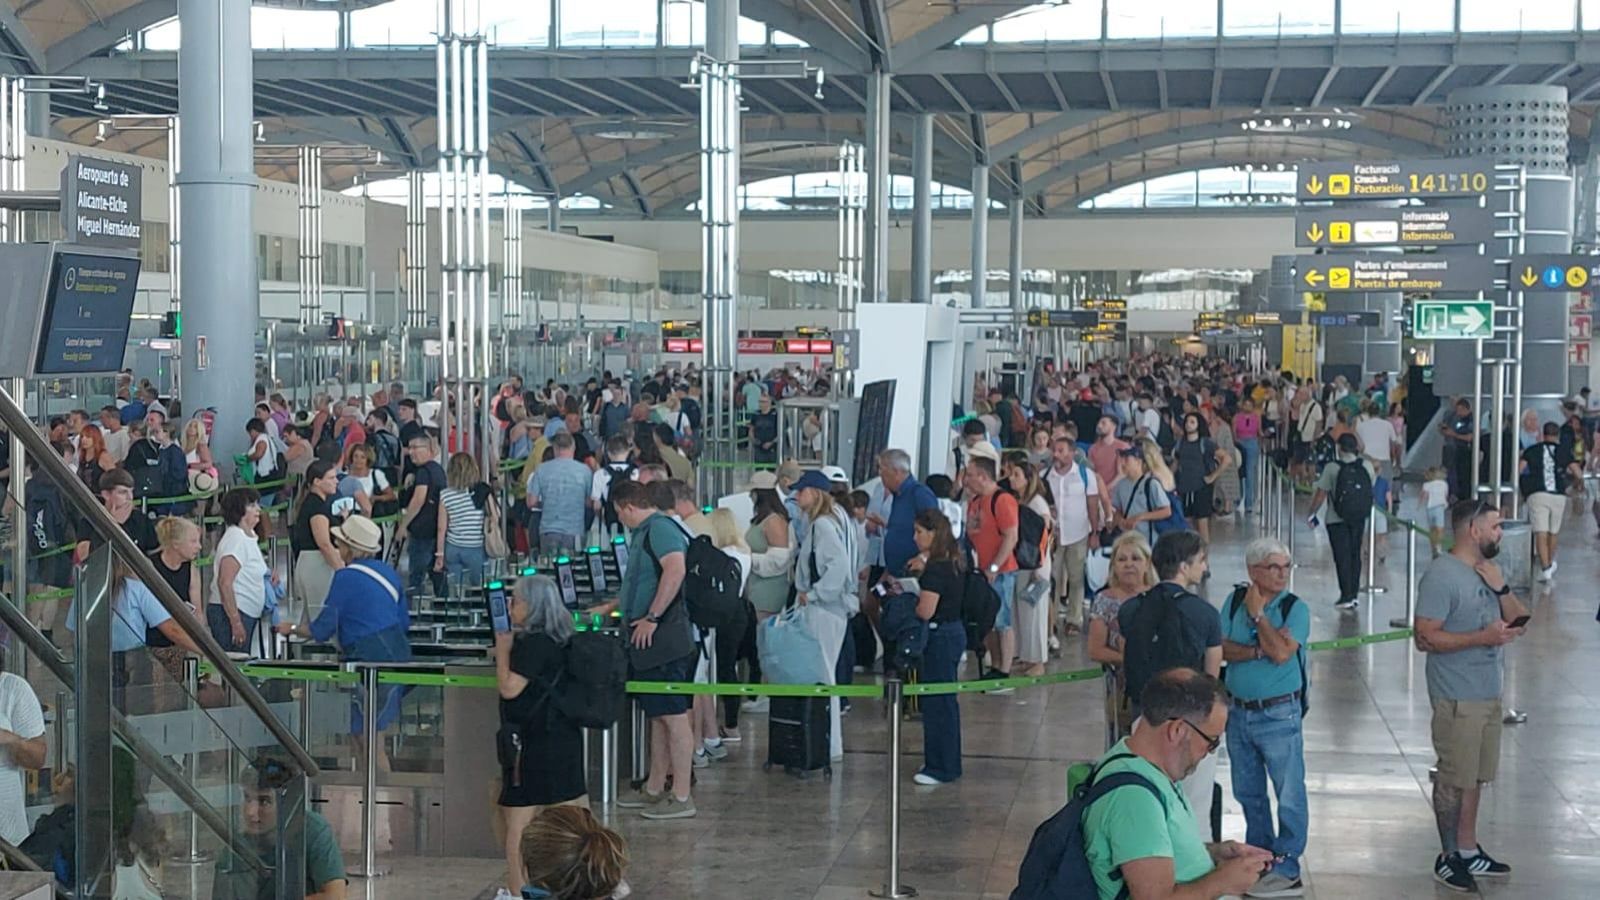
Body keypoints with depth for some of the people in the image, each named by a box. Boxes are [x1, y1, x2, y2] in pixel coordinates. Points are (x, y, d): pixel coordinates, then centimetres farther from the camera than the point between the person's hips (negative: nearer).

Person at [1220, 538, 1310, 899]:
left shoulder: (1295, 608, -9)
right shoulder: (1235, 601, 3)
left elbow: (1282, 653, -22)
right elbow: (1221, 649, -6)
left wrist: (1257, 613, -15)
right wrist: (1258, 651, -20)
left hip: (1279, 714, -5)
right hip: (1239, 711, 5)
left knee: (1289, 795, -1)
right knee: (1248, 793, 16)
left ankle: (1287, 870, 7)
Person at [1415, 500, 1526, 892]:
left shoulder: (1488, 570, 10)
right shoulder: (1442, 575, -17)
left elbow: (1518, 620, 10)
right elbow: (1426, 638, -20)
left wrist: (1501, 588, -8)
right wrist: (1482, 637, -23)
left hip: (1489, 694, 8)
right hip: (1458, 698, -8)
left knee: (1474, 777, 17)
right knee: (1453, 779, 2)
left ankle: (1468, 850, 28)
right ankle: (1449, 857, 13)